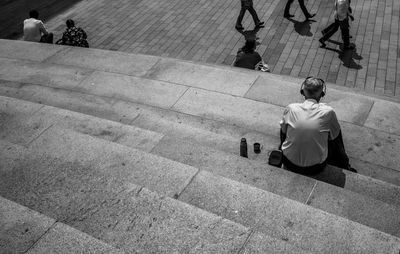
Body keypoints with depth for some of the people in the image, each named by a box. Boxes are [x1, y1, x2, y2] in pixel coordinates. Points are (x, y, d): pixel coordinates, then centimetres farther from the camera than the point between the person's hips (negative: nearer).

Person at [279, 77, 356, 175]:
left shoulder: (291, 108, -11)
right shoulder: (328, 112, -15)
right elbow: (334, 136, 0)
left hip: (289, 164, 2)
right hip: (315, 168, -1)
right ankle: (346, 167, 40)